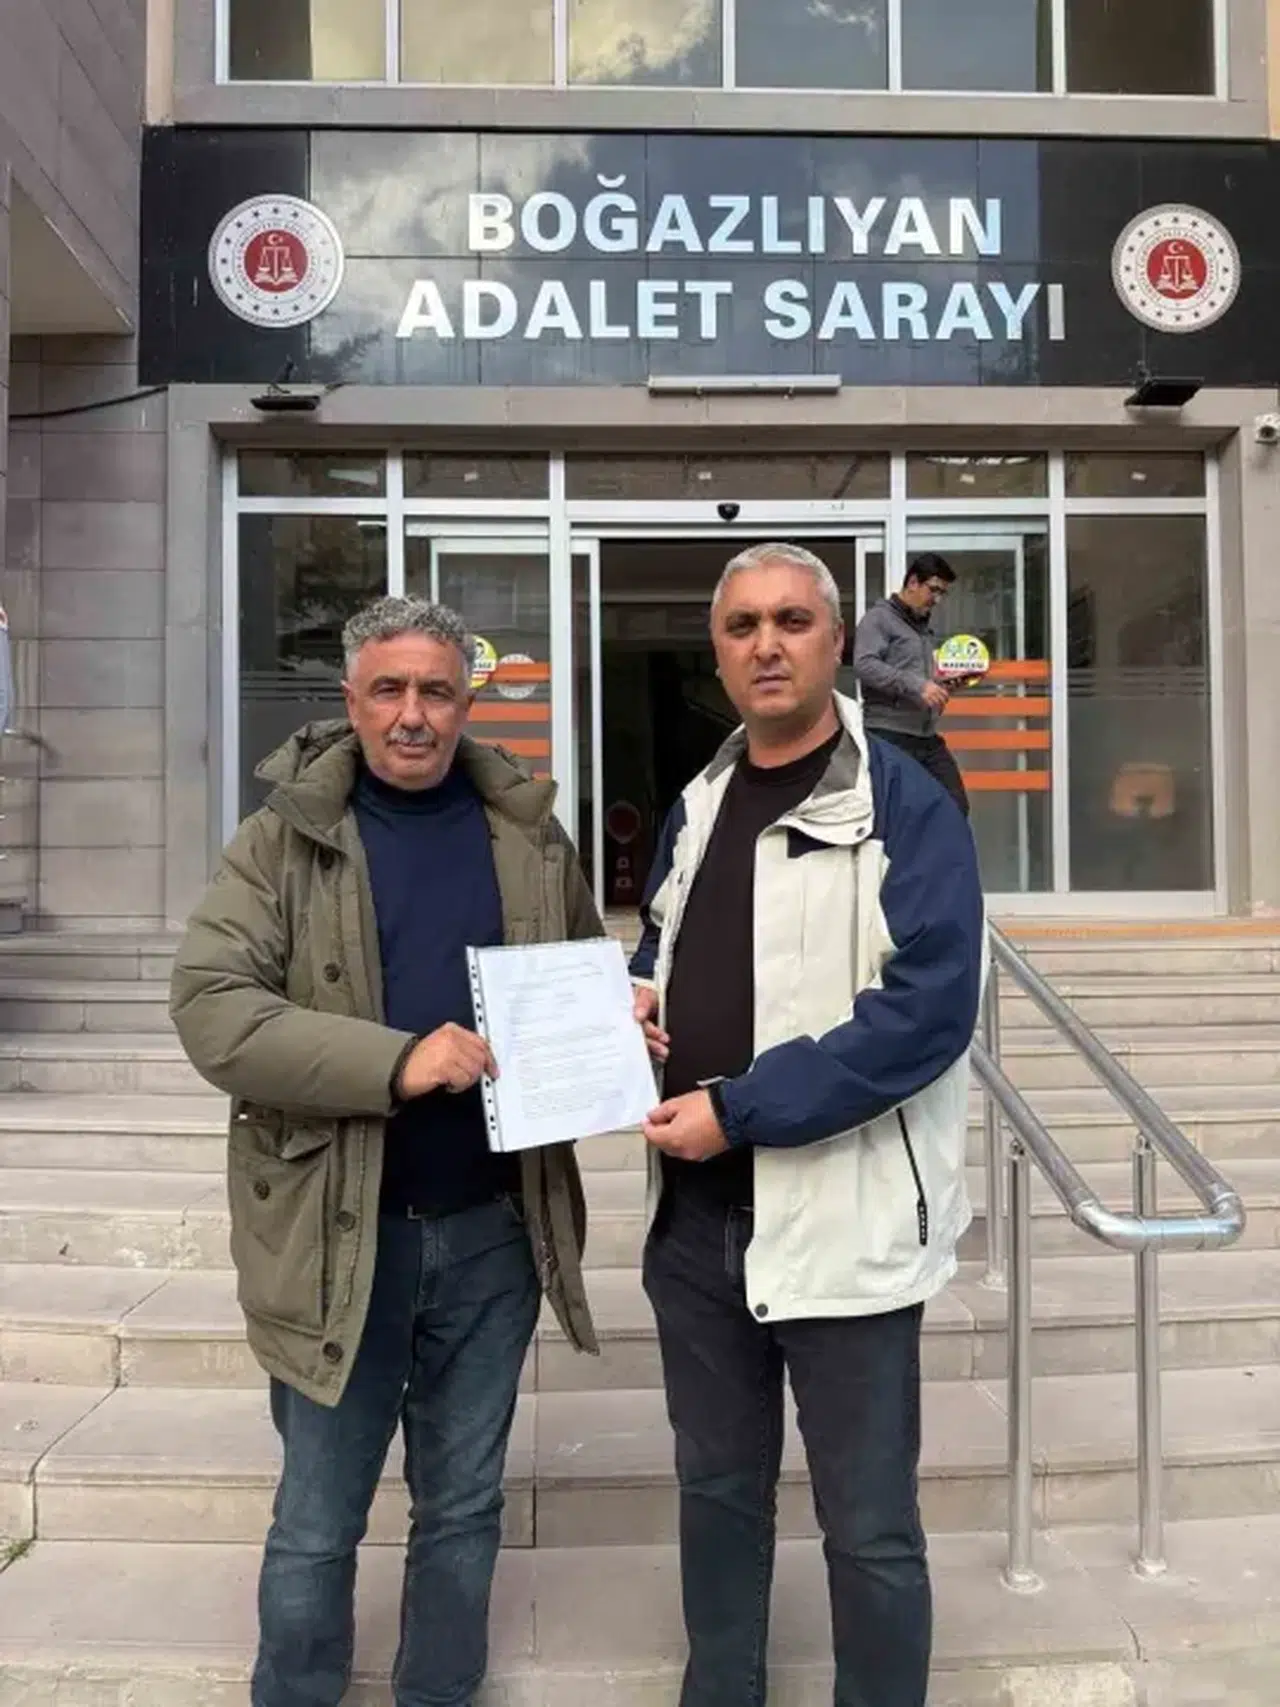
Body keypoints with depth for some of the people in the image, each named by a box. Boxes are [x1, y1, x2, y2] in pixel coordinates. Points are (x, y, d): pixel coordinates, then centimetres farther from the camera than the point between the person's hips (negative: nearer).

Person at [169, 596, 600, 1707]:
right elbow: (210, 1005, -15)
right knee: (317, 1522, 14)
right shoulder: (285, 837, -5)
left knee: (464, 1504, 19)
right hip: (339, 1230, -2)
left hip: (493, 1225, 3)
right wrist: (395, 1062, -25)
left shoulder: (528, 833, 4)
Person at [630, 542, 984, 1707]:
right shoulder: (699, 808, 10)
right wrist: (638, 999, -2)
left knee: (868, 1525, 11)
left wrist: (736, 1108, -22)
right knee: (716, 1488, 23)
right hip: (696, 1215, 7)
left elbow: (927, 1010, -21)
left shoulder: (905, 806, -11)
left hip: (843, 1221, -6)